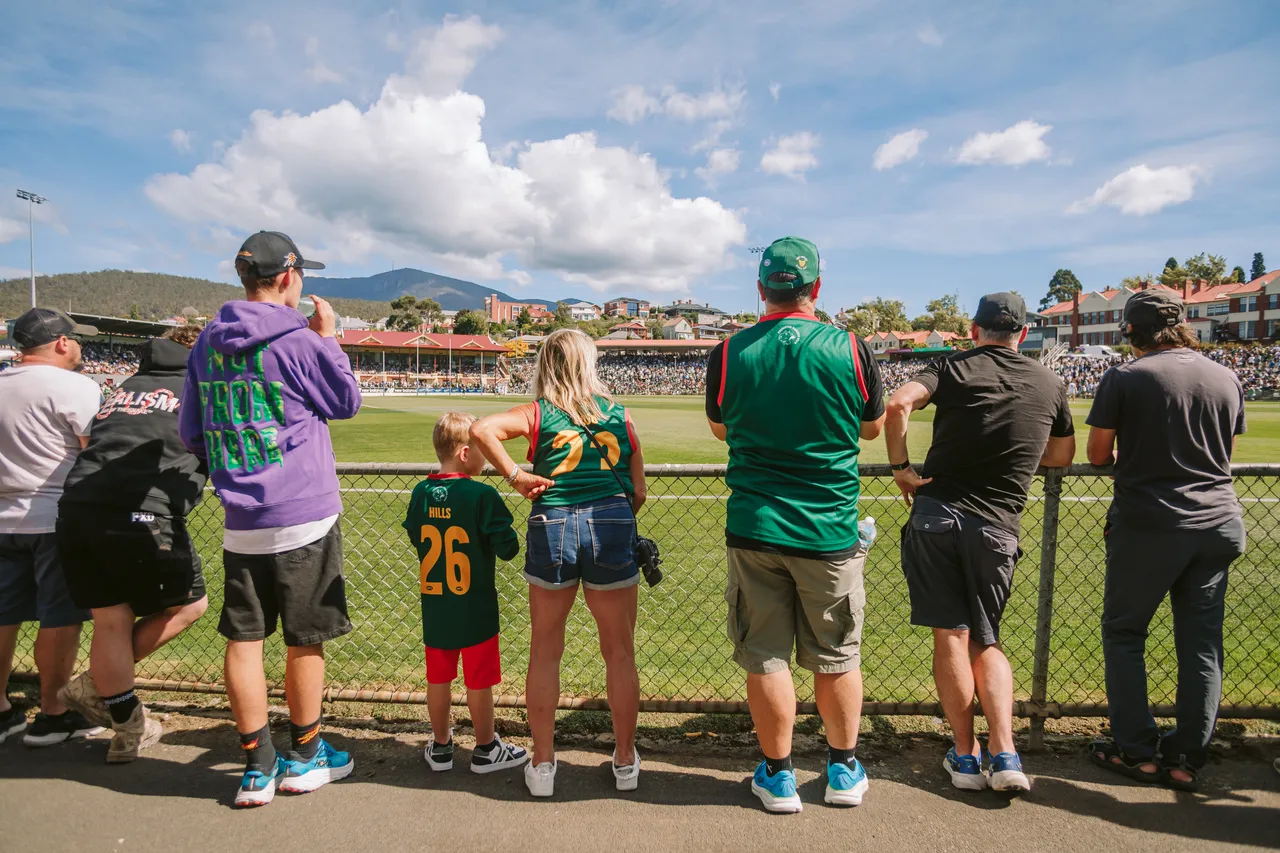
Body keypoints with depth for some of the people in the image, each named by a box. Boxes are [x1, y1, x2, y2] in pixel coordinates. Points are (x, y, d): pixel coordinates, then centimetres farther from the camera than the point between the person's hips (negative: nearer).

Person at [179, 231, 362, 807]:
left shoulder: (207, 343, 7)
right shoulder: (297, 341, -11)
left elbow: (191, 435, 12)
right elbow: (347, 402, 3)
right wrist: (328, 337, 8)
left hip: (240, 524, 5)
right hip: (303, 520, -5)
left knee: (244, 639, 10)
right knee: (306, 639, 9)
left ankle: (257, 768, 20)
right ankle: (304, 758, 23)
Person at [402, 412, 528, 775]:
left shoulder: (421, 493, -3)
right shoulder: (482, 495, -19)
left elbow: (415, 538, 10)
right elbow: (507, 547, -17)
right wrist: (512, 542, 3)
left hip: (434, 607, 5)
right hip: (475, 608, -5)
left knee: (438, 678, 17)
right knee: (479, 680, 9)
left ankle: (440, 746, 32)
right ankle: (486, 750, 24)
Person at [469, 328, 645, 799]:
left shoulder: (537, 413, 6)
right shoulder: (619, 413, 11)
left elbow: (481, 429, -12)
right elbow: (638, 491, 8)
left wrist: (514, 476, -3)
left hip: (551, 529, 0)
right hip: (612, 527, 1)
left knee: (545, 652, 14)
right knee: (619, 652, 13)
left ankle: (542, 764, 23)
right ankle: (625, 760, 26)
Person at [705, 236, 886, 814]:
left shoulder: (728, 353, -6)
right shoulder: (851, 348, -7)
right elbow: (872, 427, 9)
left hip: (754, 528, 0)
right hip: (830, 530, 1)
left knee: (766, 658, 11)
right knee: (836, 657, 17)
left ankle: (778, 776, 25)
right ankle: (844, 771, 33)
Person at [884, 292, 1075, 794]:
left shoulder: (955, 367, 2)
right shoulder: (1050, 384, 11)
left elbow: (898, 404, -17)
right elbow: (1063, 457, 21)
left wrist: (900, 466, -7)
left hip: (935, 516, -2)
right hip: (997, 528, 2)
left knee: (951, 635, 4)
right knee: (986, 642, 15)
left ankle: (965, 756, 12)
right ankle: (1004, 754, 4)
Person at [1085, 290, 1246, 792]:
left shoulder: (1124, 378, -9)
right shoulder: (1226, 379, 6)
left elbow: (1098, 455, -5)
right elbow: (1226, 452, 15)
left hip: (1148, 524, -5)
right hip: (1219, 523, 5)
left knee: (1124, 632, 10)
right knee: (1202, 642, 11)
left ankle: (1136, 751, 15)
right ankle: (1188, 759, 19)